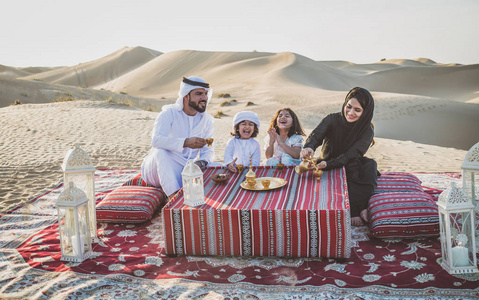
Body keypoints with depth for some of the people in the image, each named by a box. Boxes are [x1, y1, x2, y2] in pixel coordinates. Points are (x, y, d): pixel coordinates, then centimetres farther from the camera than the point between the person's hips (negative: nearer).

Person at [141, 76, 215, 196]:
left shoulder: (206, 120, 6)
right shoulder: (169, 113, -9)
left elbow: (208, 150, 5)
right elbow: (156, 140, -25)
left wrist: (201, 162, -19)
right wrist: (185, 142, -38)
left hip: (187, 169, 4)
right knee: (161, 152, -36)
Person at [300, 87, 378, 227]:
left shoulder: (367, 131, -10)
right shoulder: (332, 120, -10)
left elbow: (351, 155, -20)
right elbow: (316, 135, -27)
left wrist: (328, 164, -38)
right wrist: (309, 147, -52)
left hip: (350, 169, 1)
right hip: (327, 168, -1)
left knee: (370, 165, -29)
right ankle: (356, 211, -30)